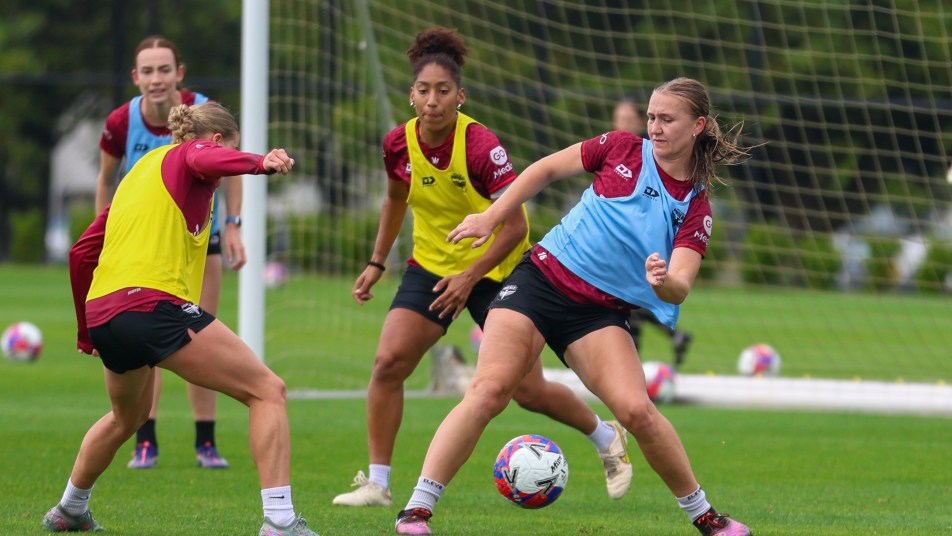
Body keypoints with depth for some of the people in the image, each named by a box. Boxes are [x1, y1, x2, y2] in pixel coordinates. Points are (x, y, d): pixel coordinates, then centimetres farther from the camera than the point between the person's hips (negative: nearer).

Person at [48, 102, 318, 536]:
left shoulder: (140, 171, 28)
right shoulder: (188, 154, 6)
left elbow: (82, 252, 29)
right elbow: (208, 161, -21)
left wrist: (87, 331, 35)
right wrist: (260, 163, -39)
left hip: (103, 312, 9)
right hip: (156, 304, -9)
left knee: (127, 415, 35)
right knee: (267, 391, -7)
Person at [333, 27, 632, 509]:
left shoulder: (482, 147, -25)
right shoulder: (399, 144, -9)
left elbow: (515, 226, -21)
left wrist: (470, 277, -26)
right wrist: (376, 263, 13)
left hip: (495, 271, -4)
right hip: (431, 266, 4)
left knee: (527, 390, -1)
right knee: (388, 362, -14)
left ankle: (607, 438, 27)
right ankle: (376, 483, -5)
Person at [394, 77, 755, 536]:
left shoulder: (696, 208, 0)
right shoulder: (622, 149, 1)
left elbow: (679, 288, -12)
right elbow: (546, 170, 12)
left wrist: (663, 282, -36)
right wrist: (490, 217, 5)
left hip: (601, 312, 0)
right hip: (541, 277, 0)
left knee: (636, 409, -19)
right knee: (489, 389, -19)